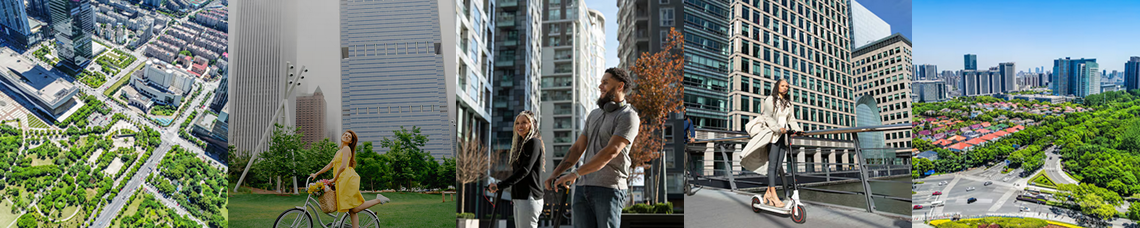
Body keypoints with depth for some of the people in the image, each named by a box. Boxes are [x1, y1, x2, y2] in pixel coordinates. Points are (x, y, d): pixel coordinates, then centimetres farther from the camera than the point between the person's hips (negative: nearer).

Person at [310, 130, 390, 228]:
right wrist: (316, 174, 32)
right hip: (343, 180, 9)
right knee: (352, 211, 2)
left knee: (354, 209, -13)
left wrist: (334, 179, -8)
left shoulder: (346, 148, -4)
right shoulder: (339, 152, 24)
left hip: (348, 179, -9)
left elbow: (343, 166, -14)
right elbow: (329, 165, 31)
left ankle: (378, 200, -8)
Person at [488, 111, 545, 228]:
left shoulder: (534, 142, -10)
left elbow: (524, 170, -20)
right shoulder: (520, 144, 19)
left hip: (529, 197, -9)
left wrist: (500, 185, -22)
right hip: (519, 198, 9)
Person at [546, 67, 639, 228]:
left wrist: (575, 174, -19)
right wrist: (555, 174, 11)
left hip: (609, 189, -6)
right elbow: (578, 147, 21)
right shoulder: (594, 114, 19)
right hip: (583, 188, 7)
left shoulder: (628, 117, -6)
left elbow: (611, 151, -17)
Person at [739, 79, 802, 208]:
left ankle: (768, 193, 8)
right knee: (772, 165, -10)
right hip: (772, 135, -7)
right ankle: (774, 196, -14)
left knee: (778, 166, 1)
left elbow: (791, 118, 19)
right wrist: (778, 128, -18)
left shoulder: (787, 102, 21)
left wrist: (797, 129, 2)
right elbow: (767, 117, -9)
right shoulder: (770, 100, -1)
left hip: (783, 136, 7)